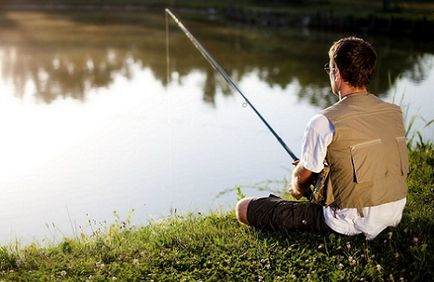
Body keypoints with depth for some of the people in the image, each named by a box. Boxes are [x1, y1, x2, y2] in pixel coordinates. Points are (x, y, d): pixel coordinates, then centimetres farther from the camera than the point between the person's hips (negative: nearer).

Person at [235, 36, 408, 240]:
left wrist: (297, 189, 21)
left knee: (244, 208, -1)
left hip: (352, 222, -7)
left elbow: (303, 177, -4)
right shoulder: (395, 113, 2)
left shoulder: (325, 122, -17)